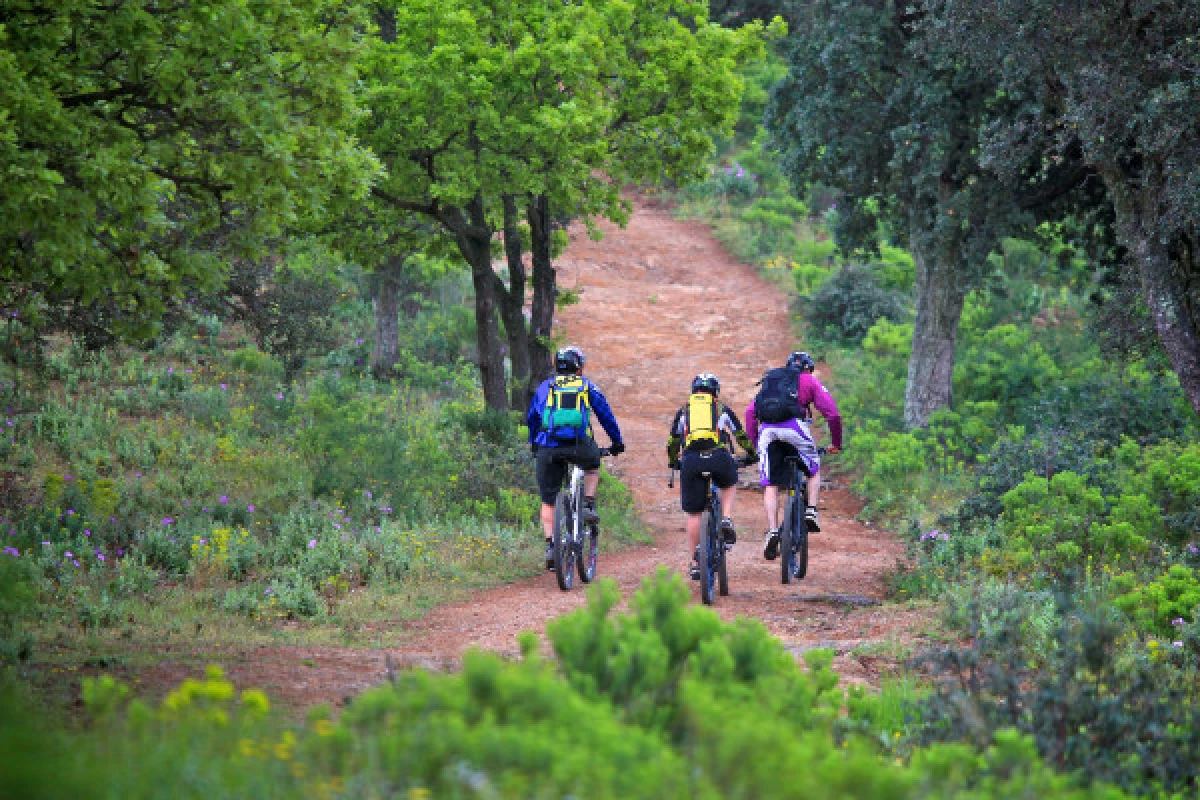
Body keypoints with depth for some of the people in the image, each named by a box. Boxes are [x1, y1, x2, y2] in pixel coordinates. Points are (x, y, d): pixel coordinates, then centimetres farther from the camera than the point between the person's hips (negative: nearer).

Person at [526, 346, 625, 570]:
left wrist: (533, 444, 44)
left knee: (548, 502, 11)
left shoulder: (545, 387, 21)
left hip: (547, 448, 1)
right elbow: (605, 414, 21)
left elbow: (530, 418, 29)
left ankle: (550, 547, 0)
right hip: (578, 445, -1)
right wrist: (617, 442, 33)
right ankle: (589, 506, 18)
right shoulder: (586, 386, 17)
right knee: (592, 465, 35)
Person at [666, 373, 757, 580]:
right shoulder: (722, 409, 21)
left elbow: (672, 442, 32)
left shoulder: (684, 411, 25)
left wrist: (673, 462, 50)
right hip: (719, 457, -1)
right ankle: (726, 522, 10)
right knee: (729, 486, 33)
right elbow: (741, 436, 29)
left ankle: (695, 563, 12)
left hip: (690, 461, 1)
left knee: (693, 513, 10)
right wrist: (753, 454, 46)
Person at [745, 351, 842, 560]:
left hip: (767, 431, 2)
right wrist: (836, 444, 25)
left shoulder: (770, 380, 32)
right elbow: (832, 414, 13)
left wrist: (754, 443, 23)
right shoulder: (809, 381, 22)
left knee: (770, 486, 4)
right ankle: (811, 510, 6)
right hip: (794, 427, -2)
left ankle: (772, 530, -10)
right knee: (814, 471, 23)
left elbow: (750, 412, 20)